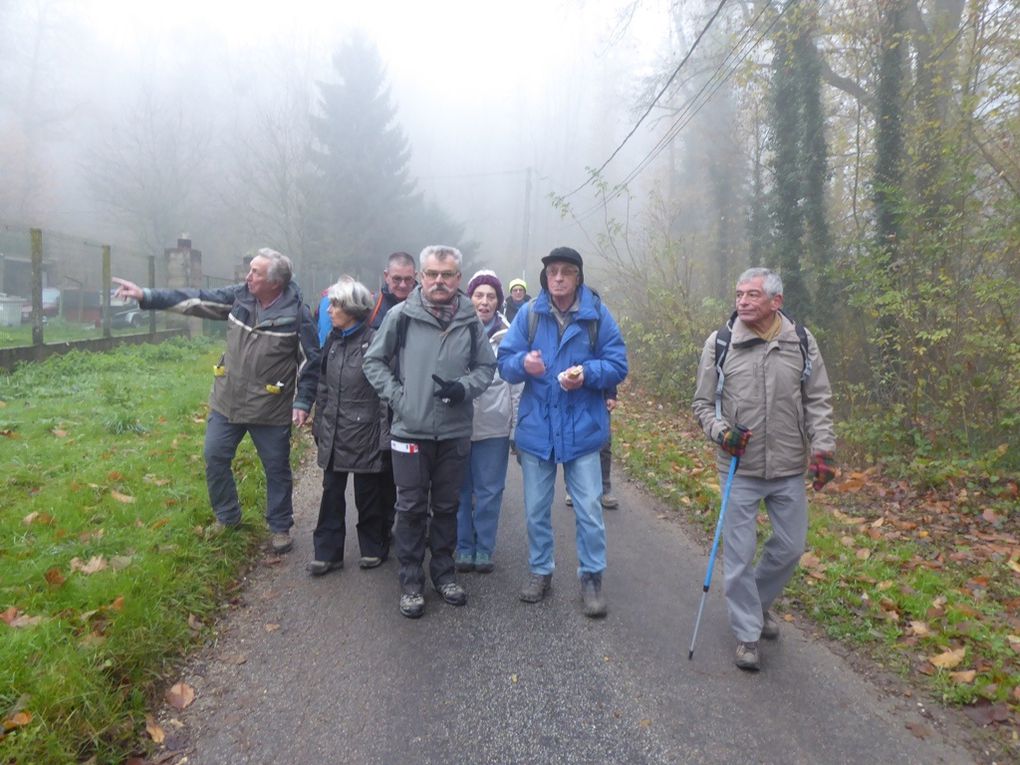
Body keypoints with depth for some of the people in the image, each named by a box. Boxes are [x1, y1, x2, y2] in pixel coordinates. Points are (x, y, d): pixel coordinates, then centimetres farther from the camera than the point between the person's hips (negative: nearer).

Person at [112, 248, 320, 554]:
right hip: (226, 402, 5)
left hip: (271, 410, -5)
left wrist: (303, 402, -14)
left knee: (277, 469, 8)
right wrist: (146, 296, -4)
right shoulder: (238, 296, -3)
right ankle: (226, 517, 34)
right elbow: (194, 300, 1)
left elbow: (311, 360, -11)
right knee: (215, 458, 13)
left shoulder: (296, 313, -15)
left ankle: (280, 527, 27)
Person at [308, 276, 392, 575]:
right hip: (334, 433, 6)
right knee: (331, 493, 10)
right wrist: (319, 427, 13)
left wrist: (384, 437, -13)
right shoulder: (332, 340, 7)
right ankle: (327, 554, 21)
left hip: (364, 433, -6)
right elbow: (323, 386, 14)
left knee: (368, 494, 8)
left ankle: (373, 548, 26)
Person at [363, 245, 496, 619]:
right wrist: (396, 396, -8)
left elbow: (486, 365, 9)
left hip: (455, 431, 2)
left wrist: (464, 388, -9)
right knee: (411, 508, 7)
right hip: (410, 430, -2)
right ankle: (411, 581, 21)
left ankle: (444, 572, 32)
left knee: (447, 507, 15)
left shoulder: (469, 320, 0)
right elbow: (374, 360, 3)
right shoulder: (401, 315, -7)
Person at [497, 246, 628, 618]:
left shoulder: (598, 315, -5)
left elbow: (617, 365, -3)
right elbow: (504, 361, -2)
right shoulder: (529, 313, -1)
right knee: (536, 510, 14)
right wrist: (523, 364, -25)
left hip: (582, 429, -2)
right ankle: (540, 571, 33)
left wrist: (587, 373, -22)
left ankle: (591, 577, 23)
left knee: (589, 511, 4)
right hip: (536, 428, 2)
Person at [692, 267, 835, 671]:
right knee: (740, 554, 3)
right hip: (739, 468, -2)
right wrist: (721, 431, -14)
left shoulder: (801, 340, -1)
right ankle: (747, 634, 20)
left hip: (789, 469, 2)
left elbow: (818, 400, 6)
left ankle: (758, 601, 41)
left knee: (790, 547, 14)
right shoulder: (719, 343, -5)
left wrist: (823, 447, -3)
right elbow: (703, 403, 3)